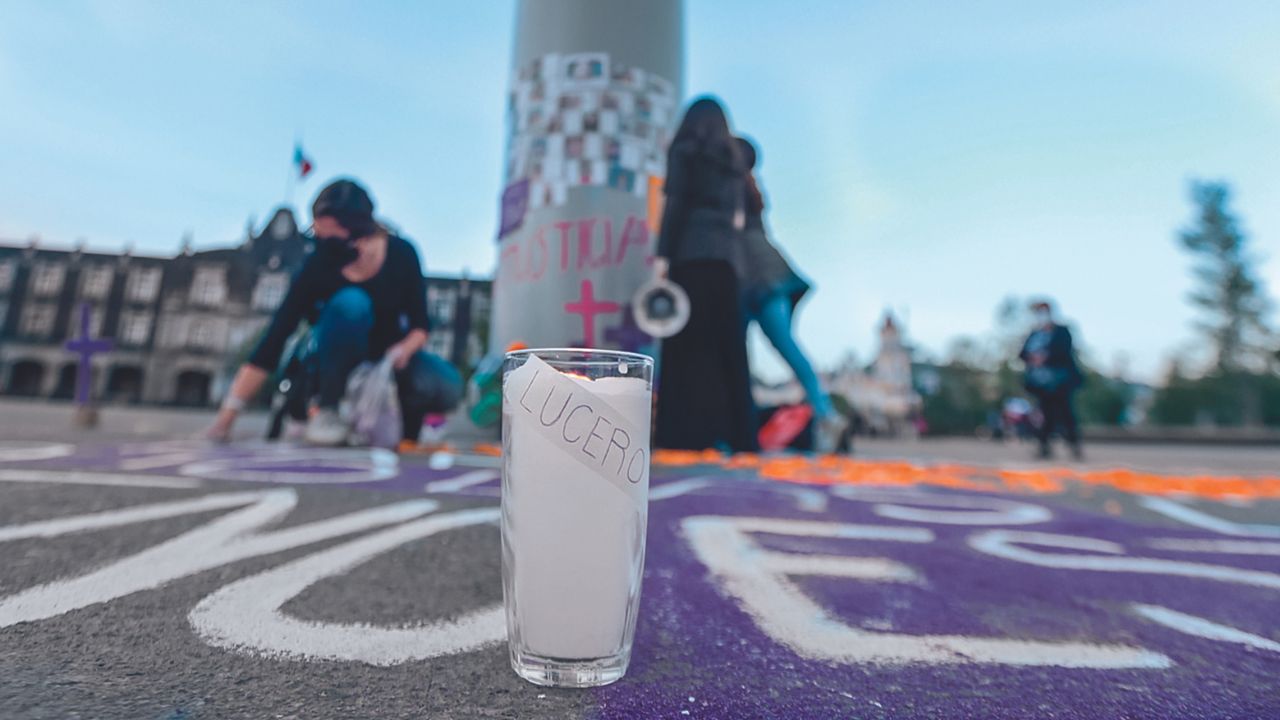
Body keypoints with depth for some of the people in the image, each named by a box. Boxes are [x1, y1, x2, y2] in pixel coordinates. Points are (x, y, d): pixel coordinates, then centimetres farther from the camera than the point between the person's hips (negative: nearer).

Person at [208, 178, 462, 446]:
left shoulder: (401, 253, -18)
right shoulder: (318, 266, -20)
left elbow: (420, 324, -10)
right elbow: (276, 335, -20)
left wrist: (405, 348, -33)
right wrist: (229, 412, -23)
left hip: (390, 353, 0)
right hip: (340, 357, 0)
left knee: (447, 387, -32)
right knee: (350, 303, -35)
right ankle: (326, 410, -19)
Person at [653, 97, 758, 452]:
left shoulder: (683, 149, 6)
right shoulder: (734, 157, 23)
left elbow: (675, 203, -7)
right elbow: (739, 215, 16)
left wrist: (662, 254, -10)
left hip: (691, 251, -5)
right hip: (727, 255, 5)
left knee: (686, 340, -7)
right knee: (727, 345, 3)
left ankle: (685, 432, -11)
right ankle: (736, 433, 0)